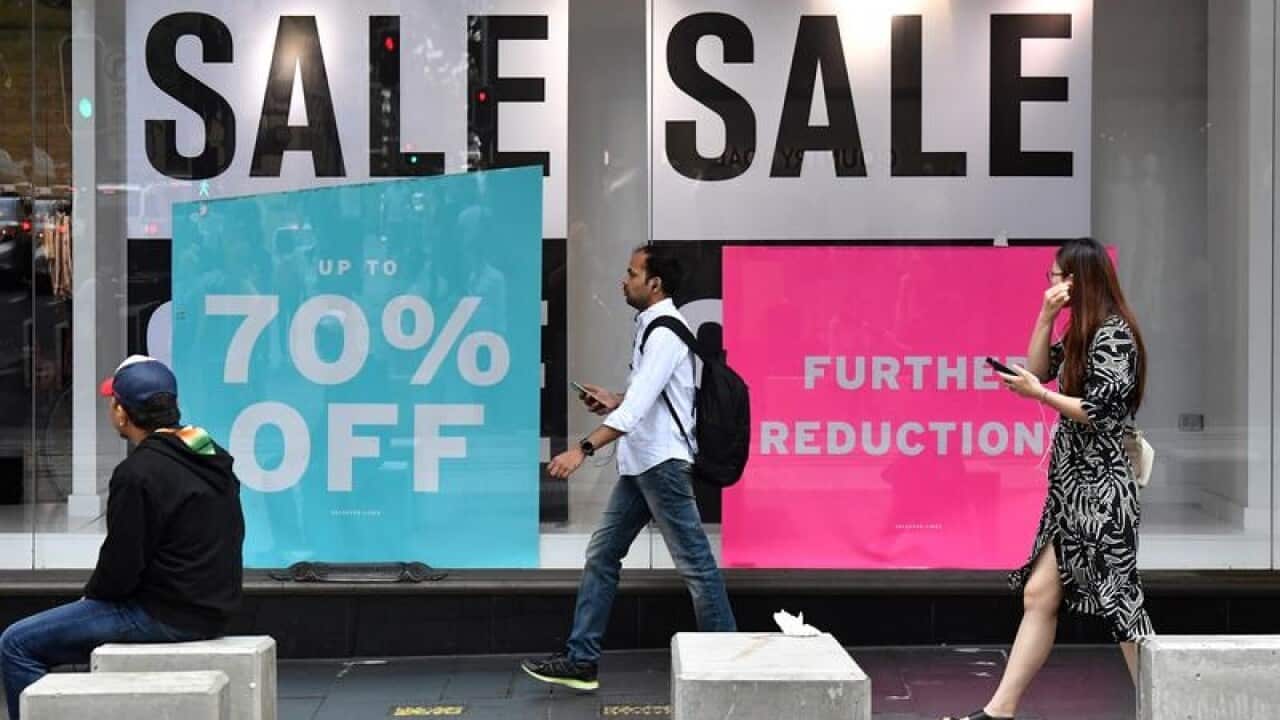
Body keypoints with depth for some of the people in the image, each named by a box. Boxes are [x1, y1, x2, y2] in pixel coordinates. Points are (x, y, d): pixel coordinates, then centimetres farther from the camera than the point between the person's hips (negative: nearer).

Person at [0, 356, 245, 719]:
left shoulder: (138, 473, -19)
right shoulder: (215, 459, 8)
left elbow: (121, 567, -18)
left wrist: (91, 594, 6)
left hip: (165, 616, -9)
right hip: (212, 610, 9)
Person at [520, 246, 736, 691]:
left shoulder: (664, 333, -16)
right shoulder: (650, 326, 14)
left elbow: (639, 405, -27)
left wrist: (584, 449, -32)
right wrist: (613, 401, 9)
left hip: (663, 462, -10)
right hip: (639, 464, 10)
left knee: (694, 563, -2)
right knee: (601, 556, 10)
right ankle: (581, 662, 14)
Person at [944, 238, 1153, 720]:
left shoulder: (1113, 334, -12)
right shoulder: (1082, 334, 16)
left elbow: (1101, 412, -18)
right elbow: (1040, 368, 14)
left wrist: (1038, 394, -12)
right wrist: (1046, 316, 4)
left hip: (1099, 489, -9)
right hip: (1072, 487, 9)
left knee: (1119, 600, -3)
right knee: (1039, 594, 6)